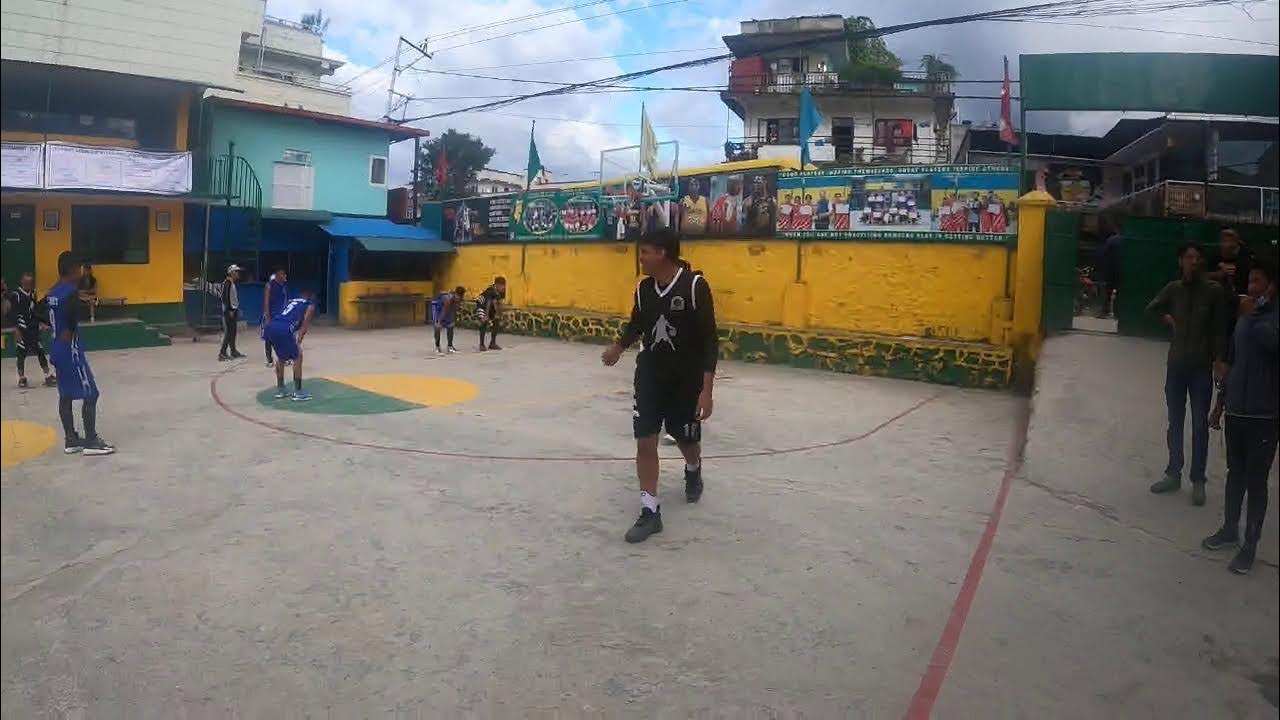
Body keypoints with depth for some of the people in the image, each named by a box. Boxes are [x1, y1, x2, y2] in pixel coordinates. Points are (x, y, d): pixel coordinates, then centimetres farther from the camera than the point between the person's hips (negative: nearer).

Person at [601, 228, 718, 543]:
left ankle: (693, 471, 49)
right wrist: (618, 347, 10)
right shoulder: (643, 288, -1)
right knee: (645, 442, -4)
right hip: (650, 375, 4)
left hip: (687, 379, -4)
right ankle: (650, 511, 5)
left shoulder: (695, 286, -17)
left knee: (687, 441, 14)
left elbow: (709, 341, -16)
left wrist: (706, 389, -19)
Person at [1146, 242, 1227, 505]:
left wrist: (1219, 359, -14)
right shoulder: (1174, 289, 1)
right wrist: (1167, 318, 5)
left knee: (1199, 425, 1)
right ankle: (1173, 475, 23)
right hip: (1176, 364, 3)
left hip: (1202, 367, -3)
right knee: (1175, 422, 12)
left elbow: (1220, 328, -7)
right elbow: (1151, 308, 20)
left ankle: (1198, 481, 10)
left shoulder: (1213, 290, -8)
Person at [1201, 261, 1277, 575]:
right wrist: (1221, 399, 19)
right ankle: (1230, 528, 32)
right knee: (1235, 472, 17)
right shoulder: (1247, 316, 10)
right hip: (1237, 409, 6)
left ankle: (1250, 545, 12)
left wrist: (1252, 315, -20)